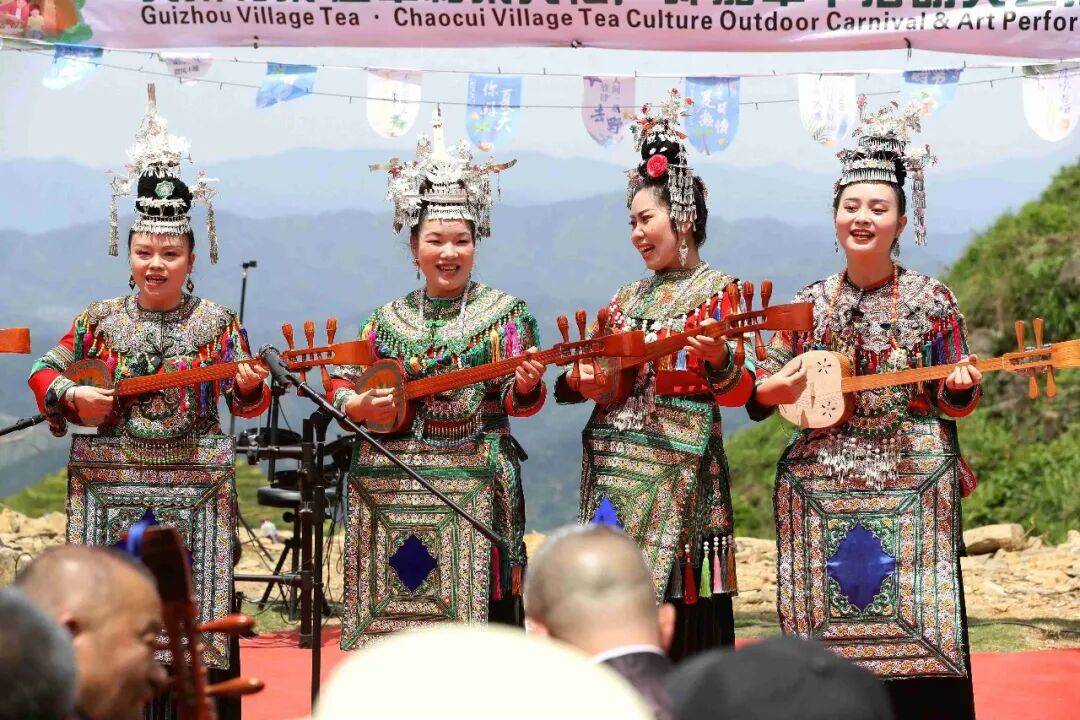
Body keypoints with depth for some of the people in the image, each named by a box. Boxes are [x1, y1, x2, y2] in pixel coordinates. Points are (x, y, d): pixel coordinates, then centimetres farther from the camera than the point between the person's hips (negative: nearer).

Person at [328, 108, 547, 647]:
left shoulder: (504, 313, 3)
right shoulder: (389, 318, 11)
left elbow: (518, 400, -3)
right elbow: (339, 384, 13)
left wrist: (526, 386, -25)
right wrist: (360, 406, -8)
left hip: (473, 482, -3)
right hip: (390, 484, 3)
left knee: (473, 608, -6)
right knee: (394, 607, 3)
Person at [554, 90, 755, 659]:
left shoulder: (715, 290, -2)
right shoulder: (628, 298, 17)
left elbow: (736, 393, -12)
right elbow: (595, 373, 20)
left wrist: (717, 359, -33)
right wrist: (579, 381, -3)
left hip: (675, 468, -6)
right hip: (612, 464, 6)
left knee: (676, 607, -6)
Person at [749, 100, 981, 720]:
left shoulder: (933, 301, 1)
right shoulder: (810, 304, 7)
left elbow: (953, 401, 3)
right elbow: (762, 390, 11)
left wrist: (961, 388, -18)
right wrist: (772, 391, -11)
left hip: (912, 481, -2)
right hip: (821, 485, 2)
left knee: (919, 631, -6)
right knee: (827, 637, 2)